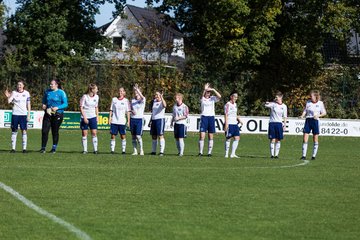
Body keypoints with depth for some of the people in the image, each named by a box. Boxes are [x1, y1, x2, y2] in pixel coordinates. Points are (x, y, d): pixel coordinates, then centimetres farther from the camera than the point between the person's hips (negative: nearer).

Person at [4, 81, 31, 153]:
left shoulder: (26, 93, 5)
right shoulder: (14, 93, 3)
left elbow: (28, 105, 7)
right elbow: (9, 102, -9)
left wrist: (28, 115, 2)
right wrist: (8, 97, -28)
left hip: (23, 114, 0)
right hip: (15, 114, 0)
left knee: (24, 131, -3)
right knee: (14, 131, 2)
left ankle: (24, 148, -1)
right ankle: (13, 148, 6)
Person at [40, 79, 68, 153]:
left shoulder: (61, 93, -5)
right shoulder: (47, 92, 8)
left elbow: (65, 104, -7)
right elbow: (44, 101, 22)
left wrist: (57, 108, -20)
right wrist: (43, 105, 0)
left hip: (57, 115, -3)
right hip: (48, 114, 3)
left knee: (55, 132, 3)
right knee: (44, 131, -6)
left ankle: (54, 148, 17)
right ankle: (43, 148, 1)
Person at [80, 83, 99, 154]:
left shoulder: (96, 97, 5)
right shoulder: (85, 97, -10)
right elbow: (81, 108, -8)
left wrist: (97, 116, 11)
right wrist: (84, 117, -14)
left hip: (93, 117, 3)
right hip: (85, 117, -3)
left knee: (94, 133, -4)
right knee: (84, 134, 0)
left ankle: (95, 149, -2)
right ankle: (85, 150, 7)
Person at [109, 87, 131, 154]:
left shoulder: (126, 101, 3)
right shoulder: (114, 99, 9)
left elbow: (128, 112, 2)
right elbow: (111, 110, 12)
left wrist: (128, 121, -3)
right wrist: (110, 118, 3)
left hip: (122, 122, -2)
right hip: (114, 121, 2)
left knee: (123, 136, -1)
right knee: (113, 136, 0)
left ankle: (123, 150, 6)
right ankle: (112, 150, 4)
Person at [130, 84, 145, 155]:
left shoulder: (142, 100, -3)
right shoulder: (132, 100, 12)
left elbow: (142, 97, -27)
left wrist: (137, 89, -32)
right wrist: (132, 111, -4)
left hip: (139, 119, -5)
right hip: (132, 119, 5)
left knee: (138, 136, -11)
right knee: (133, 136, 3)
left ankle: (141, 151, 0)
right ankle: (135, 151, 8)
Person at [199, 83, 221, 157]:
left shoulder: (212, 98, 7)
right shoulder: (202, 99, 2)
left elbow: (219, 97, -12)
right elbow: (202, 96, -22)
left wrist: (213, 90, -18)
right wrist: (204, 90, -37)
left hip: (211, 117, 2)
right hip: (204, 117, -2)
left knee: (211, 137, 4)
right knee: (202, 136, -9)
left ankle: (209, 152, 9)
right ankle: (200, 152, -4)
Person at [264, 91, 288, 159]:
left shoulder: (284, 106, 6)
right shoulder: (273, 104, 1)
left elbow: (284, 117, 9)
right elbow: (266, 104, -19)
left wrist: (285, 125, 3)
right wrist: (273, 101, -20)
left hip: (279, 123, 2)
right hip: (272, 123, -2)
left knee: (278, 140, 3)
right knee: (272, 140, -5)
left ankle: (276, 154, 10)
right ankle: (272, 154, 0)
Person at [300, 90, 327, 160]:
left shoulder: (320, 103, 1)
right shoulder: (308, 102, 8)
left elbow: (324, 113, 5)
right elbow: (305, 111, 8)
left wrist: (318, 115, -13)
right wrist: (302, 116, -13)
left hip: (315, 121, -2)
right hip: (308, 120, 2)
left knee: (315, 140, 2)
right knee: (305, 139, -5)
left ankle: (314, 155, 10)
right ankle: (304, 155, -2)